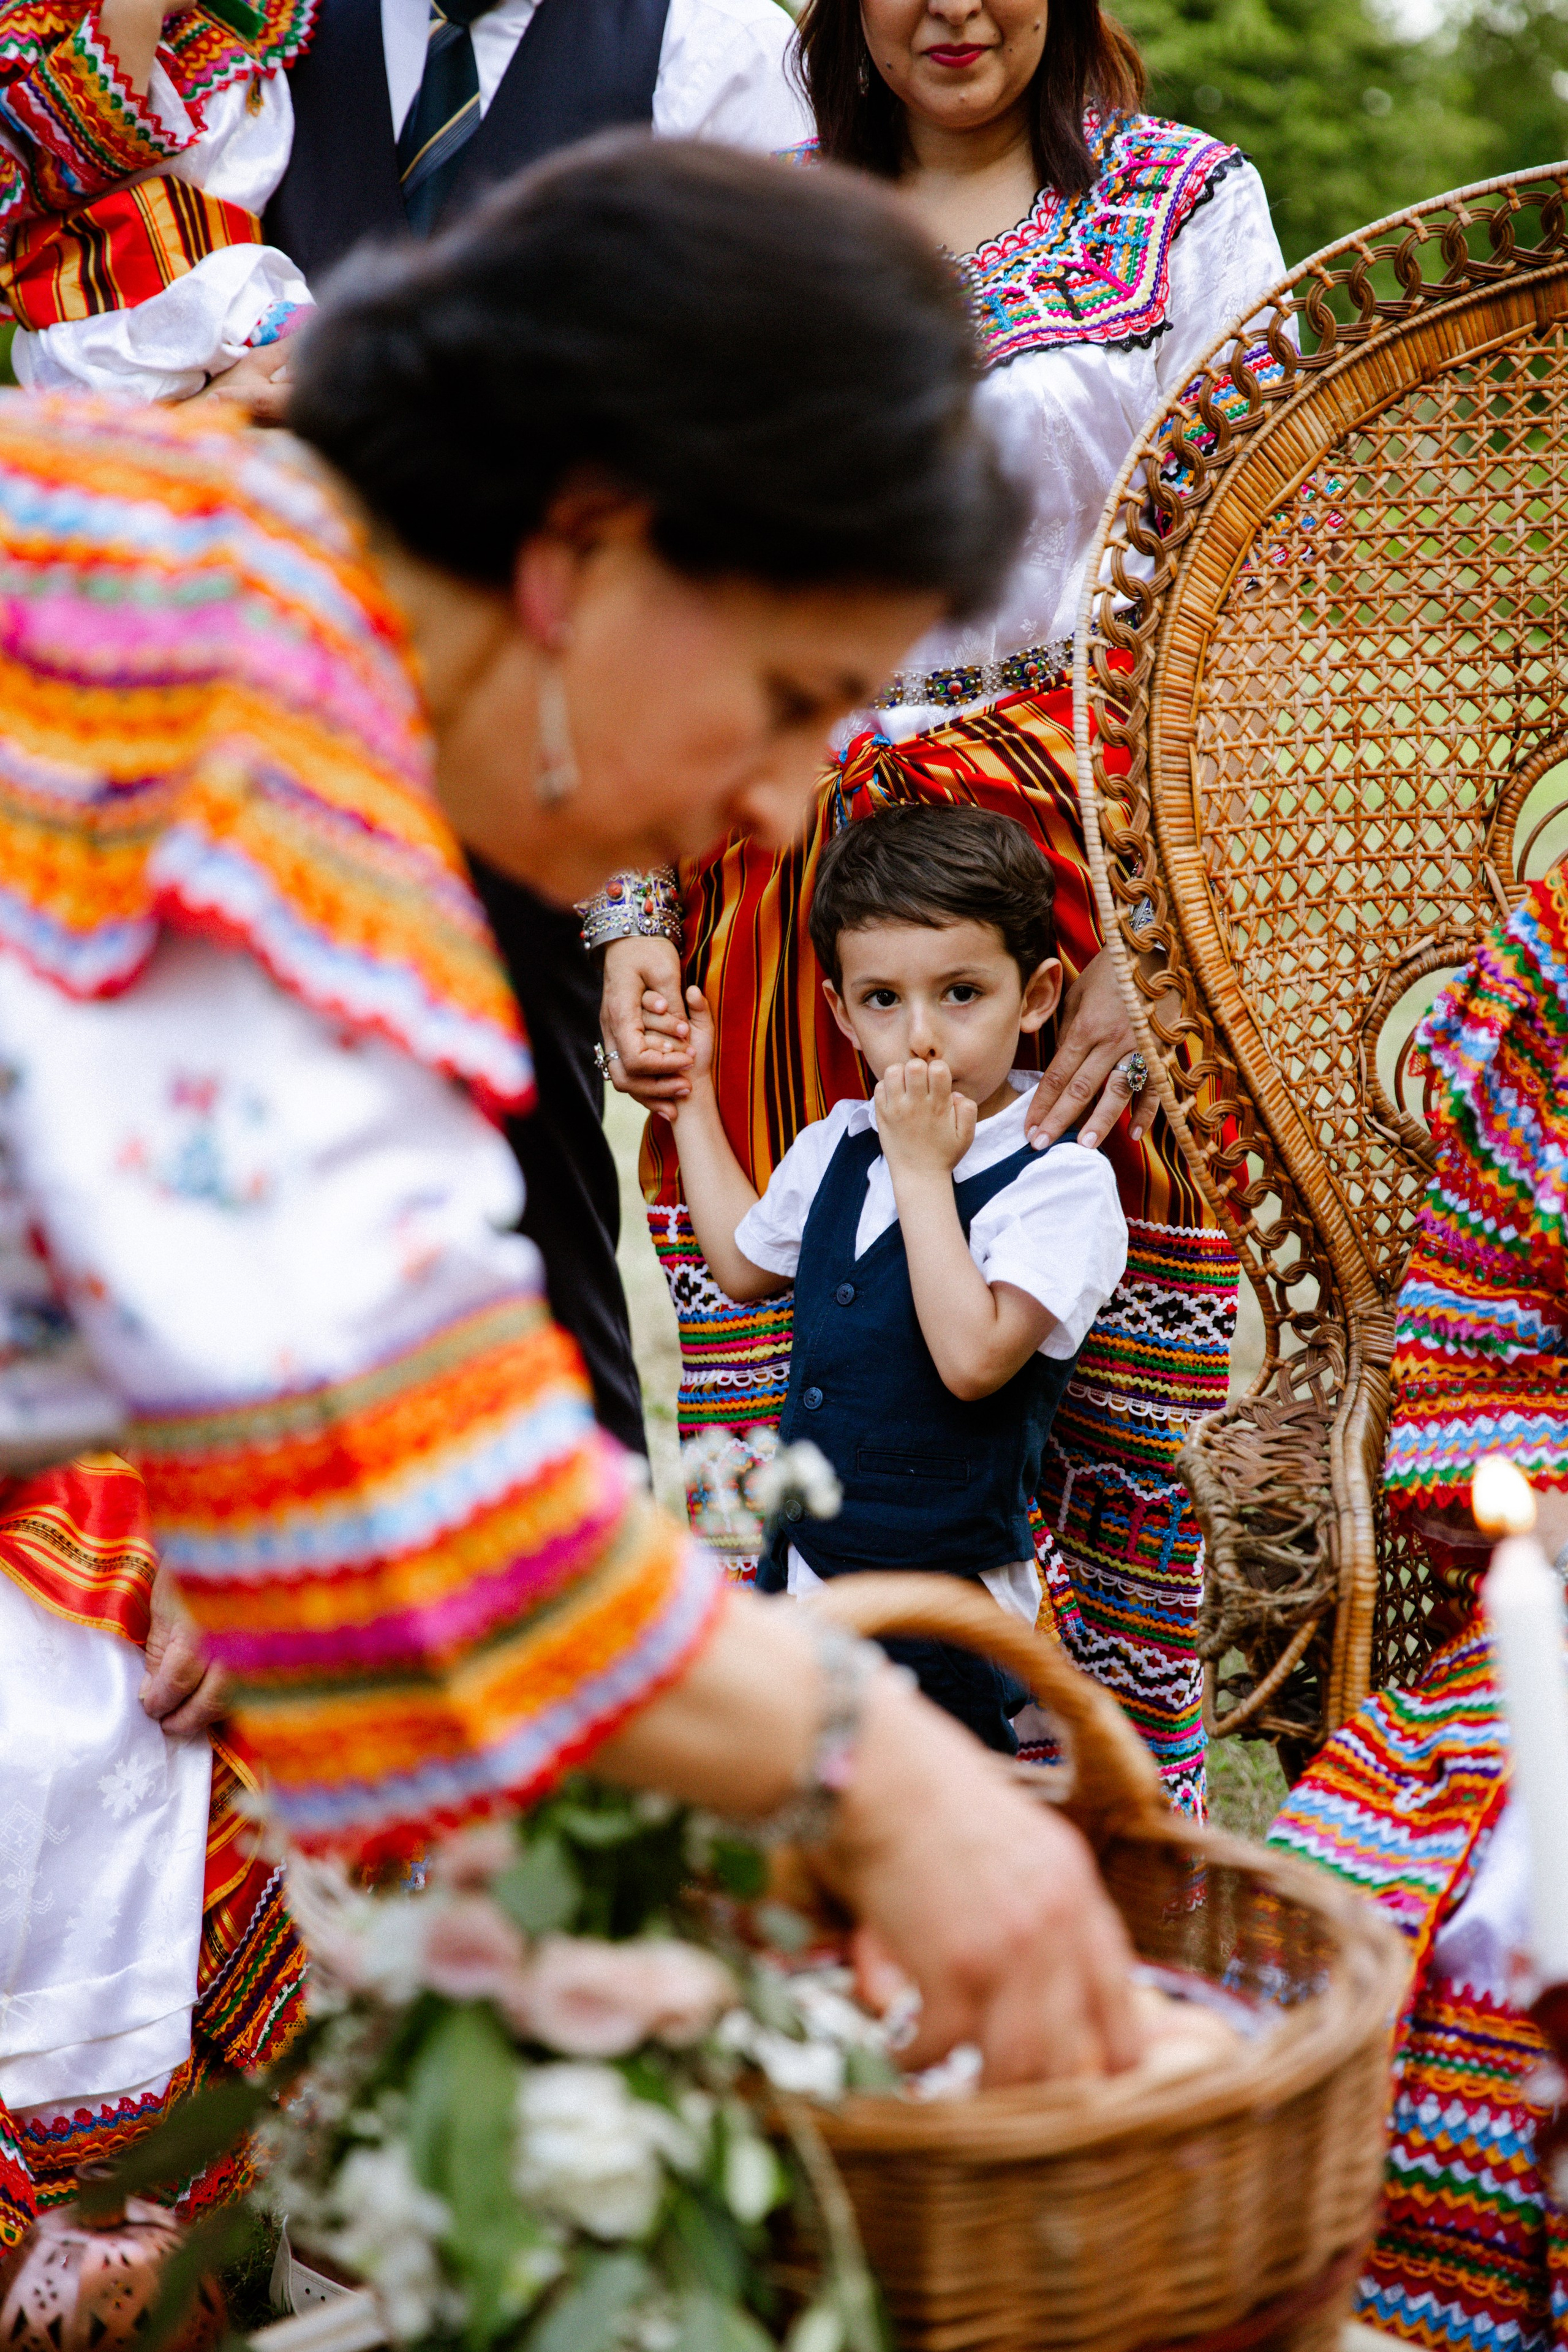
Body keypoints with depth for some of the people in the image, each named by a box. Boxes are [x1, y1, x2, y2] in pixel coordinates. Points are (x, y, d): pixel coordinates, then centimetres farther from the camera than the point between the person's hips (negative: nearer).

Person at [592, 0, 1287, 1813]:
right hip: (780, 855, 3)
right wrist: (631, 913, 2)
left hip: (1087, 847, -2)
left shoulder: (1186, 204, 8)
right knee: (769, 1423, 1)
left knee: (1116, 1401, -2)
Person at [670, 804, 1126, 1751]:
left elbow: (973, 1359, -30)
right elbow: (746, 1262, 23)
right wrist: (694, 1097, 22)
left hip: (947, 1610, -7)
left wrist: (924, 1172, -25)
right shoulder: (836, 1146, 4)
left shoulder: (1061, 1180, -18)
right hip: (800, 1567, 7)